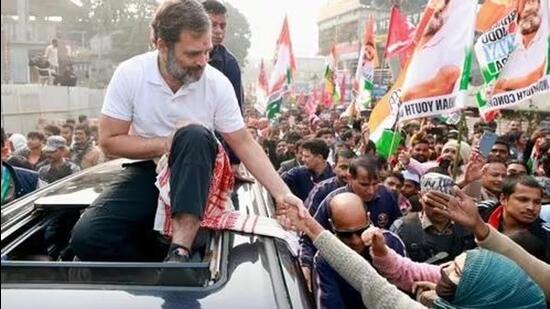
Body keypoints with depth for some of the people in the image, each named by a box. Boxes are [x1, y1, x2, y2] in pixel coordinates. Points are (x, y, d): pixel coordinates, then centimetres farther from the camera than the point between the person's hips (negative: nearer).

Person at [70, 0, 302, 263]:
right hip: (148, 170, 0)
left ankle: (179, 253, -37)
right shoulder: (129, 74, -15)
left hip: (194, 171, 0)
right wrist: (166, 144, -20)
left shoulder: (217, 83, -15)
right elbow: (109, 141, -10)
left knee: (195, 136, -36)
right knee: (87, 236, -22)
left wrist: (282, 193, -19)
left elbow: (244, 145, -10)